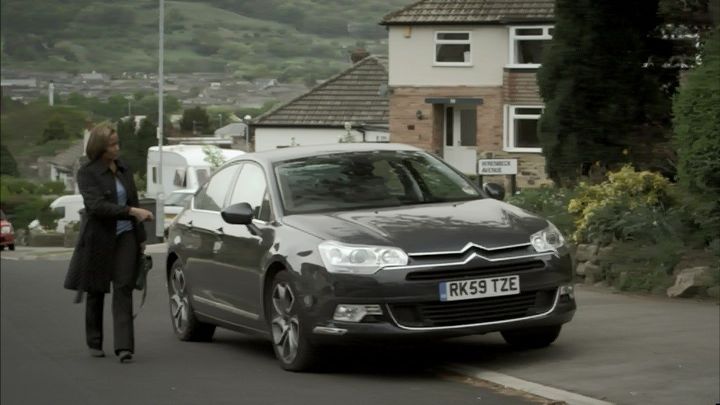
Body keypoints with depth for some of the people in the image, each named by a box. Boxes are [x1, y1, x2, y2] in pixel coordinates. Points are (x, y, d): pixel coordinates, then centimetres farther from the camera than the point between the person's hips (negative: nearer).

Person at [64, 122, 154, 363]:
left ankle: (124, 346, -16)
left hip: (125, 237, 3)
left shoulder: (124, 170, 10)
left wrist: (141, 237, 14)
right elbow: (96, 205, -20)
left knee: (123, 290, -9)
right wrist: (131, 211, -28)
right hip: (98, 238, -3)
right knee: (96, 292, 9)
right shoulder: (87, 173, -8)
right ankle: (94, 344, 24)